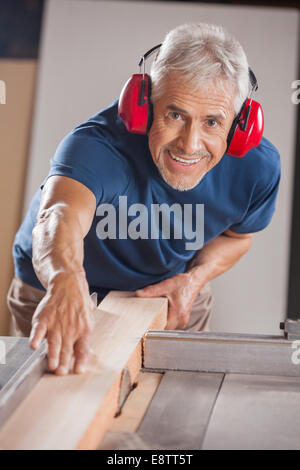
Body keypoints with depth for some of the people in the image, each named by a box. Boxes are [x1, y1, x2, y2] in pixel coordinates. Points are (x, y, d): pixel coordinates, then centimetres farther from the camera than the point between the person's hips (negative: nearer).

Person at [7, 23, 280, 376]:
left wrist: (196, 279, -21)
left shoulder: (258, 165, -23)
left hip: (169, 293, 4)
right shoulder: (98, 145, -40)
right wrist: (66, 281, -83)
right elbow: (61, 215, -61)